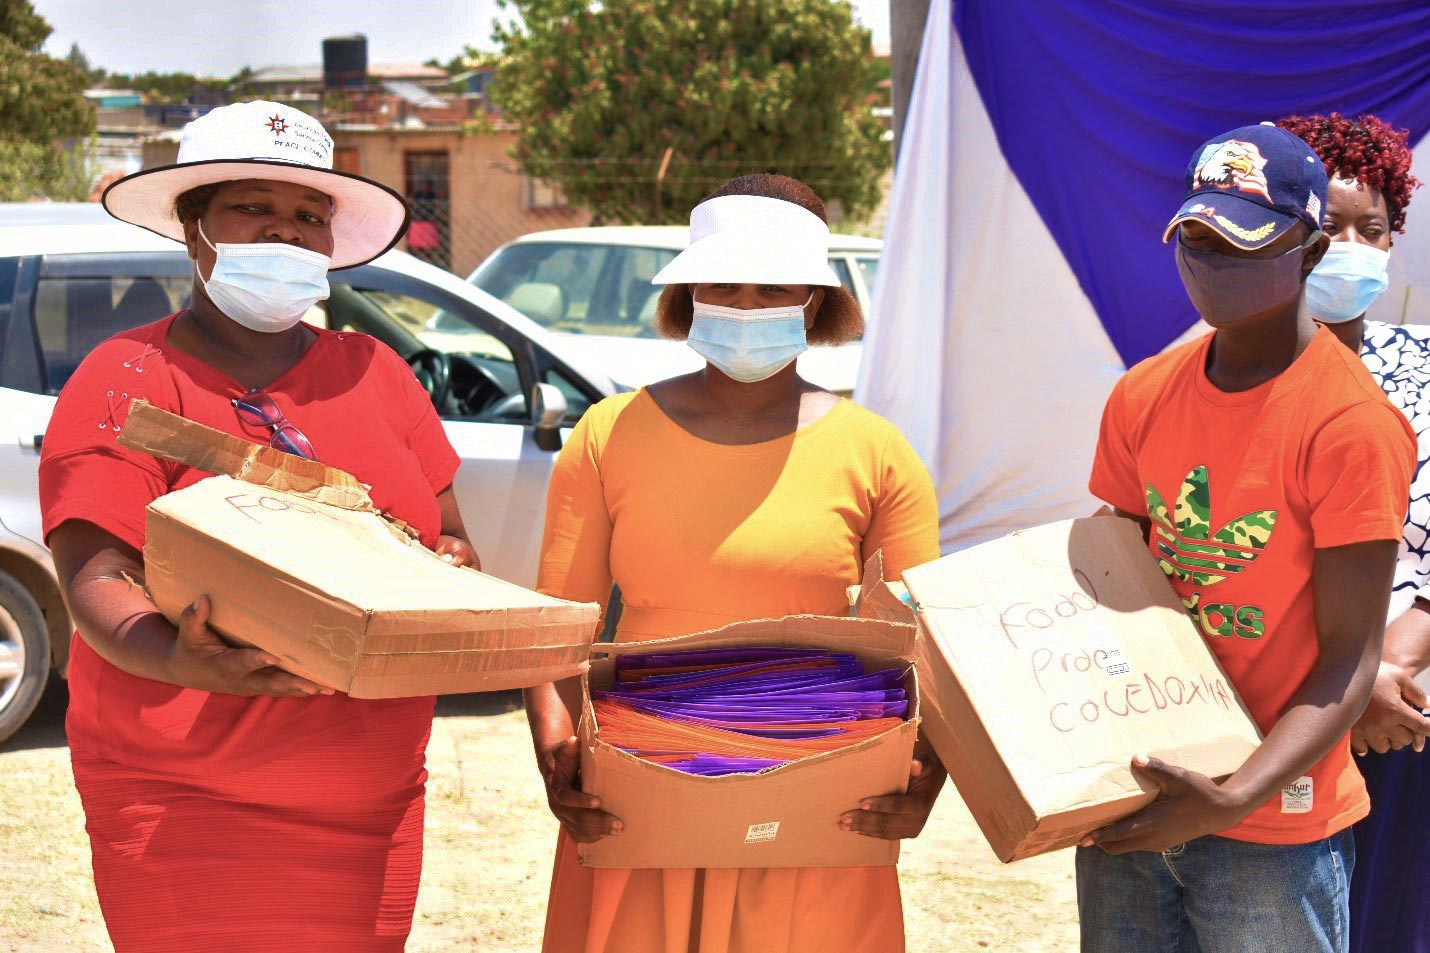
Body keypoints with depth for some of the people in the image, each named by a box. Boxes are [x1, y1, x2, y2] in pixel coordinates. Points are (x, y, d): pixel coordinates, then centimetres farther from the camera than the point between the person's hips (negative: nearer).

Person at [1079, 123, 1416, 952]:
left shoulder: (1352, 423, -15)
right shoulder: (1142, 399, 4)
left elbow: (1348, 661, -15)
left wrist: (1235, 800, -26)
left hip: (1274, 830, -5)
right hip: (1131, 807, 5)